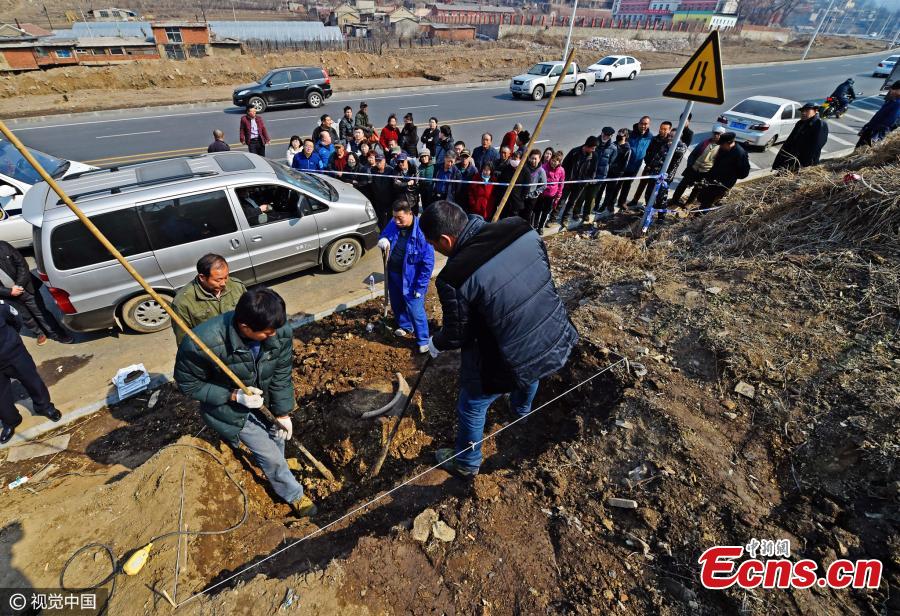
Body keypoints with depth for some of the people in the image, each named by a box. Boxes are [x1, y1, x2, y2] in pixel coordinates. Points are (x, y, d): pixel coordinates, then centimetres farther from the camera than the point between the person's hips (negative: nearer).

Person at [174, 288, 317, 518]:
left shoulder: (281, 332, -28)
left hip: (264, 401, 4)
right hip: (230, 410, -3)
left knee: (277, 439, 23)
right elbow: (188, 384, -18)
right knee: (271, 455, 3)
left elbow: (281, 375, -13)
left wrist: (282, 412, -9)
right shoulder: (203, 343, -37)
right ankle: (294, 495, 32)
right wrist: (234, 396, -28)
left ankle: (274, 472, 58)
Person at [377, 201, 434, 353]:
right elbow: (383, 236, 15)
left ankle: (423, 340, 17)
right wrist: (383, 241, -12)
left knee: (415, 310, -2)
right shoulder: (393, 224, -6)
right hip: (393, 274, 7)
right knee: (396, 304, 23)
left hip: (410, 279, -6)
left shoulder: (421, 232, -24)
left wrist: (420, 286, -19)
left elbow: (428, 263, -20)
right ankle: (405, 326, 49)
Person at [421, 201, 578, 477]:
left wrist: (435, 344, 11)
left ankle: (466, 463, 47)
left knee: (471, 407, 22)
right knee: (528, 375, 40)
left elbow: (456, 334, -11)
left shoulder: (455, 277, -26)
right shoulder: (521, 229, -12)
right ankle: (522, 411, 72)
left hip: (511, 361, -6)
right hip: (559, 341, 7)